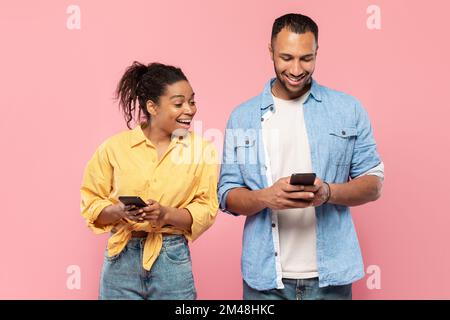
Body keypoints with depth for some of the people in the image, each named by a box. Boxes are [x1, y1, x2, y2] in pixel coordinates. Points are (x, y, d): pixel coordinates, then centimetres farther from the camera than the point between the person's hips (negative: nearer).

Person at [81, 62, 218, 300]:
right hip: (121, 260, 0)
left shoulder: (202, 150, -1)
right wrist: (119, 211, -18)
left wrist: (166, 214, -20)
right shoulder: (115, 147, -2)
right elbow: (90, 203, 2)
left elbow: (206, 209, -3)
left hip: (173, 261, 0)